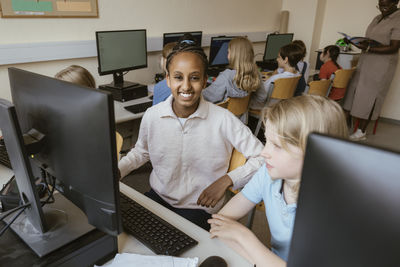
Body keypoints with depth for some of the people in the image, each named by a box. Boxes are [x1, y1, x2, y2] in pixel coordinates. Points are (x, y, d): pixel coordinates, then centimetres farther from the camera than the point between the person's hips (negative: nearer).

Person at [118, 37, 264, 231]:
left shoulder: (223, 120, -16)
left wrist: (227, 180, -20)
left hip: (198, 208, -3)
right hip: (158, 197, 3)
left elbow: (262, 158, -9)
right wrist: (116, 171, -2)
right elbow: (141, 151, 14)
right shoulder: (151, 116, -7)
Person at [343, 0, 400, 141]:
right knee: (354, 92, 4)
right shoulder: (377, 18, 15)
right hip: (366, 61, 7)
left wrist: (368, 48, -26)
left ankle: (361, 132, 3)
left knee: (368, 97, -5)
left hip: (381, 65, -7)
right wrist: (360, 43, -2)